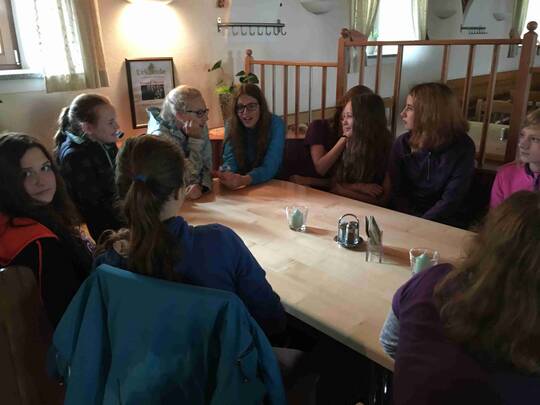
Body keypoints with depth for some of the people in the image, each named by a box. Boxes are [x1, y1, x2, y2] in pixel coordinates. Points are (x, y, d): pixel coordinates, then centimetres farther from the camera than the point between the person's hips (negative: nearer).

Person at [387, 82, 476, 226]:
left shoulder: (462, 147, -8)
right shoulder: (402, 143, 1)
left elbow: (451, 200, -11)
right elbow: (396, 192, 0)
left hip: (444, 222, -2)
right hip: (406, 218, 3)